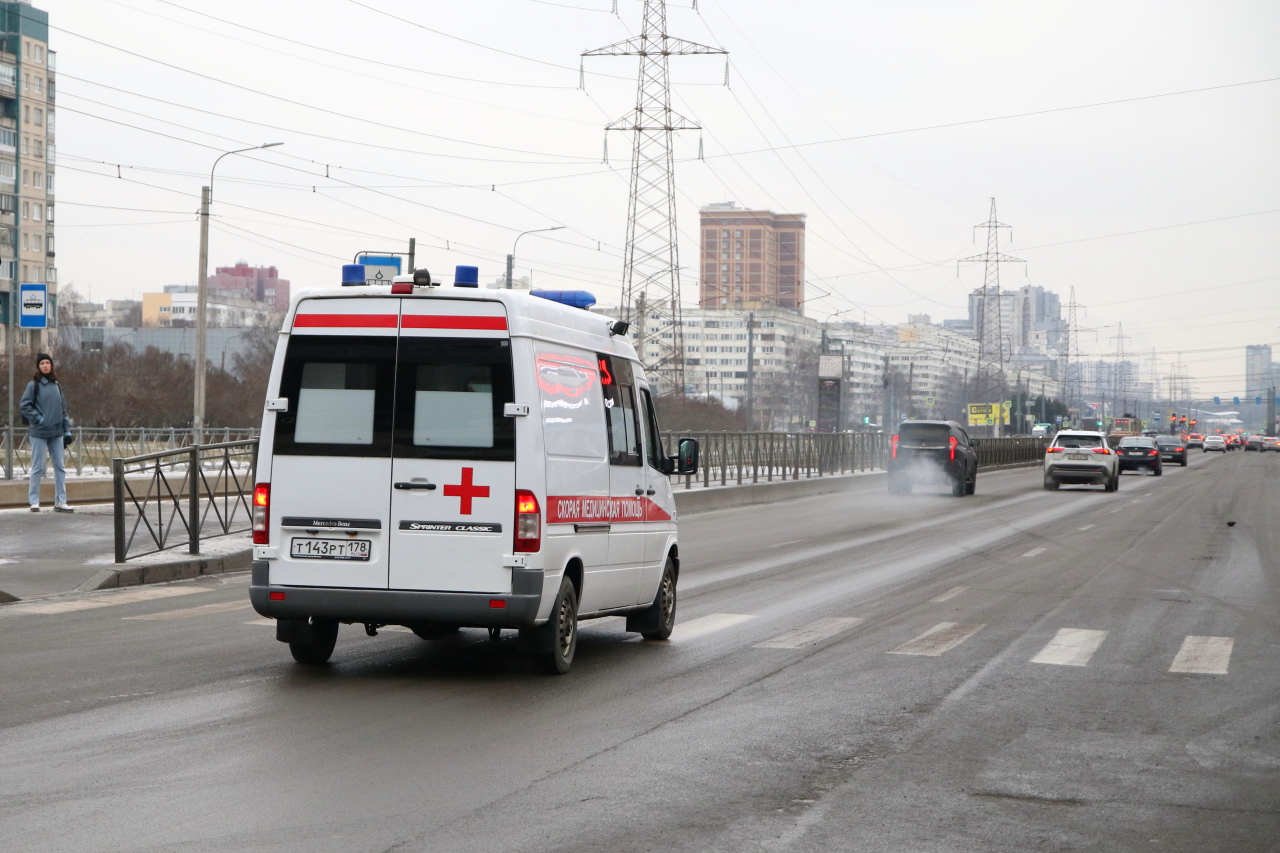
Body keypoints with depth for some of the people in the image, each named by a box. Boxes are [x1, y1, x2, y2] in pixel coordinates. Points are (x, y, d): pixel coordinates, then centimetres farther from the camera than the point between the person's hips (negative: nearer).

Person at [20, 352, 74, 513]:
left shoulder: (57, 386, 12)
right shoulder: (33, 385, -3)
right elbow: (25, 406, -6)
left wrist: (67, 430, 11)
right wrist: (38, 418, -16)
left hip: (56, 433, 5)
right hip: (39, 433, -5)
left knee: (59, 467, 4)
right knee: (37, 468, -2)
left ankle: (60, 502, 8)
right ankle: (34, 501, 4)